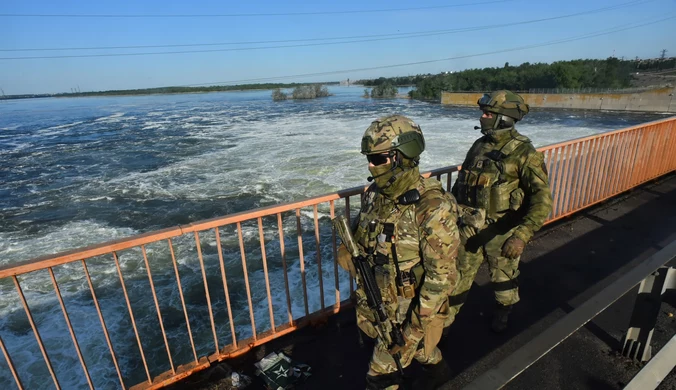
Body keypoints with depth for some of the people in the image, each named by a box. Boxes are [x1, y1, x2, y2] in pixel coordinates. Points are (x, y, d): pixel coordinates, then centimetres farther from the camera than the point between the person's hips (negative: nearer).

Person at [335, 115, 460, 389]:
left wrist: (416, 326, -21)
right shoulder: (375, 193, -7)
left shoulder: (432, 207, -28)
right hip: (377, 302, 7)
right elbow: (361, 241, 8)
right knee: (417, 349, 32)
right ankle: (436, 367, 62)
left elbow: (442, 276, -24)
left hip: (410, 308, -7)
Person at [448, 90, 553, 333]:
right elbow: (461, 182, 13)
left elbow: (542, 200, -24)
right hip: (469, 228, 4)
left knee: (503, 278, 21)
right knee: (458, 277, 13)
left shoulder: (523, 153, -17)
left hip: (501, 232, -4)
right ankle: (445, 321, 30)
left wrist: (522, 236, -35)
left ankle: (503, 312, 50)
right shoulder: (479, 146, 2)